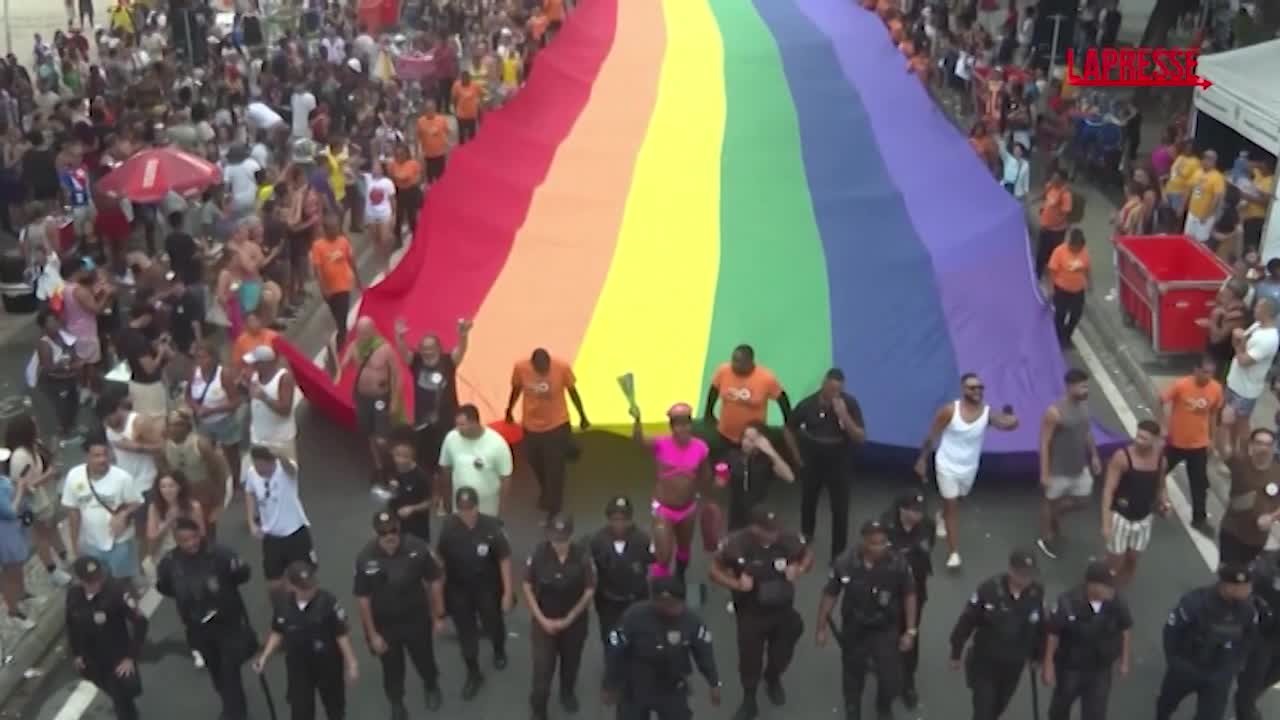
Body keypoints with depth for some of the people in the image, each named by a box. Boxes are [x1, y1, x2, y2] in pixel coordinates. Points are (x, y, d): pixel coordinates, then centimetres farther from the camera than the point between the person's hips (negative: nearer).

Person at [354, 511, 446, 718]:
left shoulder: (418, 548, -23)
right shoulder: (365, 559, -24)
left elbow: (435, 581, -9)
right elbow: (363, 599, -13)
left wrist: (439, 616, -2)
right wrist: (372, 634, -8)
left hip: (416, 619, 1)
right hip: (384, 623, -1)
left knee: (424, 659, 22)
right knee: (392, 667, 18)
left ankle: (432, 688, 55)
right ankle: (396, 704, 46)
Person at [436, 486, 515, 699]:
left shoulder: (491, 527, -23)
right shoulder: (448, 526, -17)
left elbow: (504, 560, -14)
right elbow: (440, 558, -3)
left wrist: (508, 592, -12)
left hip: (488, 588, -1)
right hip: (458, 590, 1)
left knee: (493, 625, 21)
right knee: (466, 633, 11)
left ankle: (499, 650, 54)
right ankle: (473, 674, 32)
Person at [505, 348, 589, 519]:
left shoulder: (562, 368, -22)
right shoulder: (520, 368, -18)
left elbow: (572, 392, -6)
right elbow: (516, 390, 2)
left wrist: (582, 417, 5)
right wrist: (509, 411, 17)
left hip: (557, 426, -2)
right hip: (531, 426, 3)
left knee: (555, 471, 1)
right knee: (536, 465, 21)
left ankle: (552, 512, 15)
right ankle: (546, 493, 51)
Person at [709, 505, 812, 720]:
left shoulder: (788, 539, -19)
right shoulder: (735, 544, -25)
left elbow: (808, 555, 2)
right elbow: (715, 571, -12)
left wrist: (799, 570, -19)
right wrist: (736, 584, -28)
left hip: (783, 610, 2)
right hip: (750, 613, -2)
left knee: (782, 653, 22)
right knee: (750, 657, 10)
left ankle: (773, 680, 58)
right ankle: (749, 702, 37)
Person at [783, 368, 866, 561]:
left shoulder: (850, 404, -17)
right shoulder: (808, 404, -14)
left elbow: (861, 438, -19)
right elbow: (788, 430, 1)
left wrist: (844, 415, -31)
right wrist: (798, 457, 2)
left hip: (839, 464, -2)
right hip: (811, 463, 2)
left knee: (840, 510, -4)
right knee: (808, 505, 19)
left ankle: (838, 555, 7)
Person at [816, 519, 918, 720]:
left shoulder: (898, 563, -22)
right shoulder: (845, 563, -22)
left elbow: (909, 595, -6)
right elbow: (830, 595, -8)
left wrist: (910, 631, -5)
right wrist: (822, 628, -1)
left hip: (886, 629, 0)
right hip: (854, 629, 1)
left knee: (891, 679, -3)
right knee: (853, 675, 18)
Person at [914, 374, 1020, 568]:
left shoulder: (988, 413, -15)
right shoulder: (949, 411, -19)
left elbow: (1009, 424, -34)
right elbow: (932, 435, -9)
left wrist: (1010, 415, -57)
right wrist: (922, 459, -5)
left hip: (969, 468, 3)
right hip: (947, 465, -3)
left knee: (955, 502, 26)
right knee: (952, 505, -4)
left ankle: (942, 517, 60)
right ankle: (954, 553, 1)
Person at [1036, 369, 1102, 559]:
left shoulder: (1084, 405, -4)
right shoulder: (1055, 412, -26)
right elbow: (1044, 443, -21)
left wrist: (1094, 455, 16)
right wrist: (1045, 473, -20)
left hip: (1080, 467, 7)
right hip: (1059, 469, -7)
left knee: (1082, 499, 19)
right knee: (1051, 501, 14)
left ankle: (1055, 515, 46)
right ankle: (1046, 539, 33)